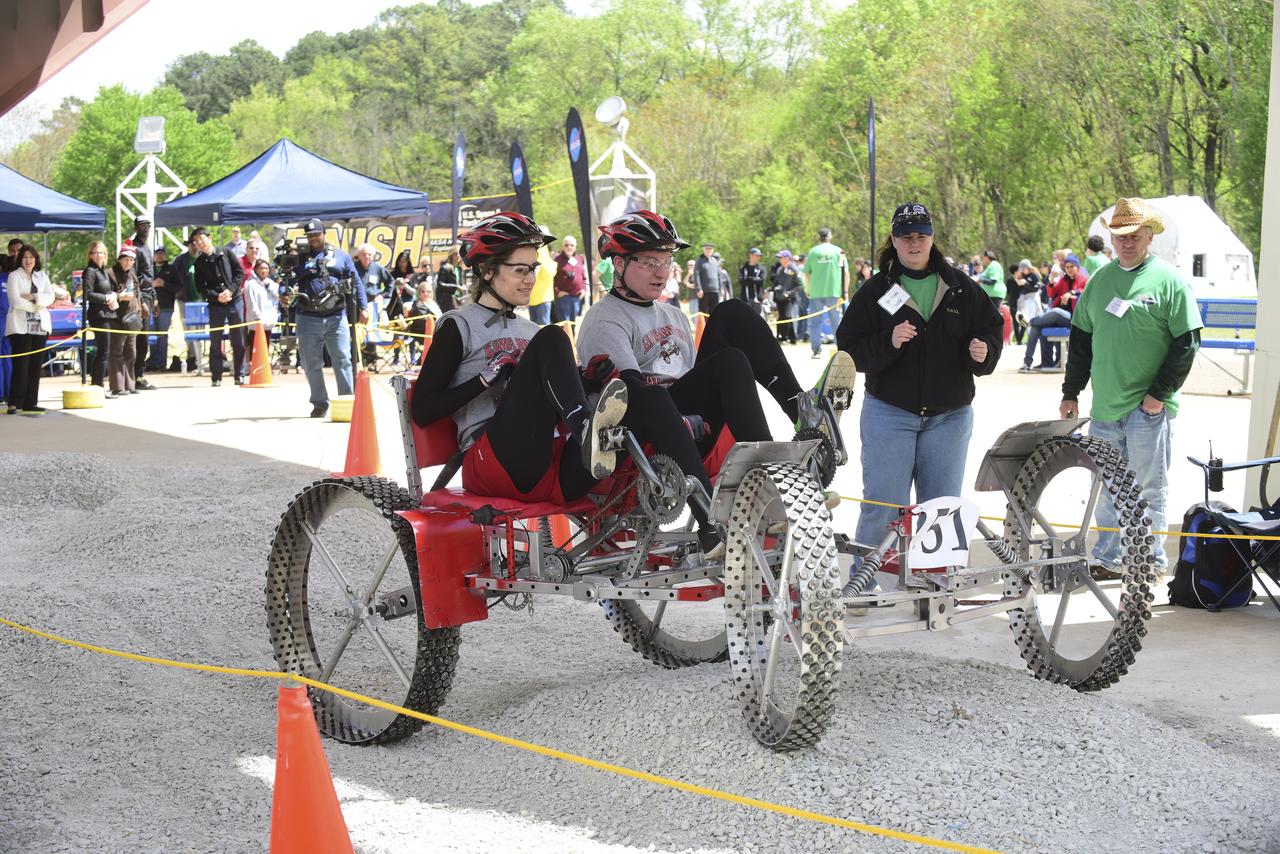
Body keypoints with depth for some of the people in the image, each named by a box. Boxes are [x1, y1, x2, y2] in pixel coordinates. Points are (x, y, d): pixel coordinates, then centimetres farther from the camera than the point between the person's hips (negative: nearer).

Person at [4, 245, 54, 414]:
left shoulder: (42, 276, 15)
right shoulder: (14, 276, 2)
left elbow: (50, 297, 4)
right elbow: (15, 301, -9)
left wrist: (33, 297, -11)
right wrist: (37, 305, -6)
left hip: (40, 326, 5)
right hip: (20, 326, -4)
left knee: (36, 366, 2)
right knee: (21, 365, -10)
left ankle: (30, 403, 6)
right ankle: (14, 403, -7)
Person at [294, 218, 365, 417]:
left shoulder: (341, 256, 11)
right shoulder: (300, 258, 11)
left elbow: (356, 282, 8)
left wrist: (362, 307, -1)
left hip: (336, 318, -1)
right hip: (308, 319, 1)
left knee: (342, 361, -5)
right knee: (311, 364, 5)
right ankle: (320, 404, 16)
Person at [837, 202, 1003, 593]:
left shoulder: (962, 289, 5)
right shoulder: (875, 291, -1)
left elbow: (992, 329, 9)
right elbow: (849, 348, -6)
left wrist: (982, 352, -13)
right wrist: (889, 342, -23)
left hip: (949, 417, 3)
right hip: (889, 414, -3)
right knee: (883, 506, -5)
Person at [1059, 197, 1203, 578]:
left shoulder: (1169, 280, -6)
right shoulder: (1100, 279, 11)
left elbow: (1187, 342, -8)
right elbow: (1081, 337, 17)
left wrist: (1160, 393, -12)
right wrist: (1071, 392, 14)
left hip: (1148, 407, -5)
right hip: (1104, 406, 5)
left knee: (1149, 489, 2)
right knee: (1108, 489, 12)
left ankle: (1151, 560, 12)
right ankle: (1108, 558, 21)